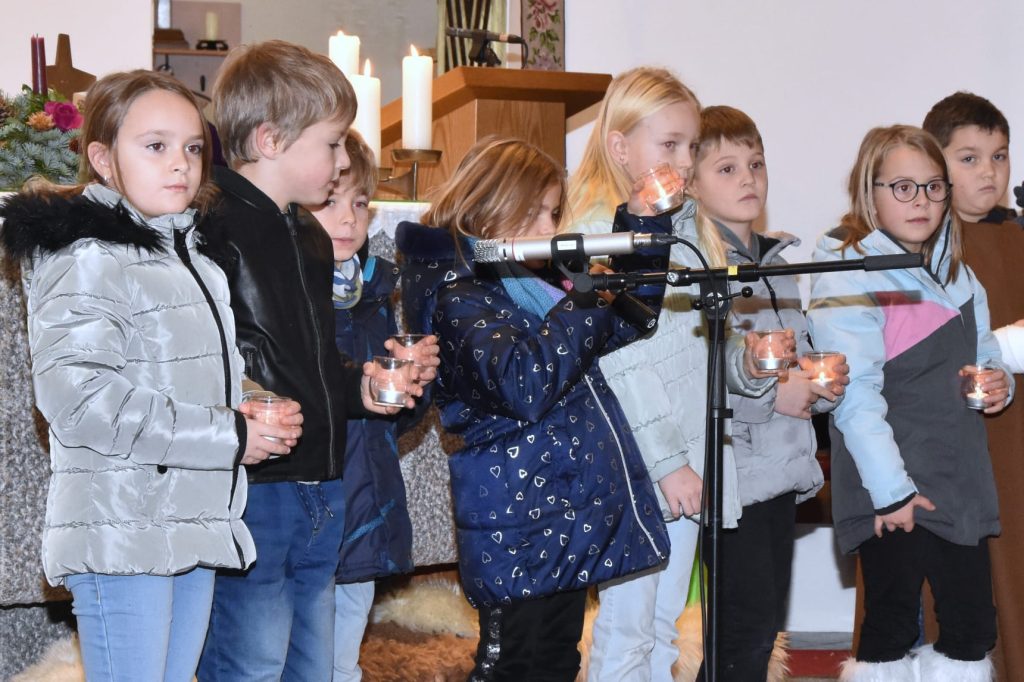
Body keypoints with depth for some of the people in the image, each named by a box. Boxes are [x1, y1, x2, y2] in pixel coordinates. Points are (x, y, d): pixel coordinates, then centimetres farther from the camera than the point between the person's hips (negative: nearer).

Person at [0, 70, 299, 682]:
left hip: (194, 528, 8)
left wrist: (262, 418, 6)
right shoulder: (88, 259, -10)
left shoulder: (190, 255, 18)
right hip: (120, 536, -8)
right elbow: (79, 396, -23)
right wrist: (226, 435, -19)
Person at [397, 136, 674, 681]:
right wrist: (584, 302, -22)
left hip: (566, 522, 9)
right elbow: (526, 385, -26)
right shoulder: (456, 292, -12)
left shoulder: (535, 277, 14)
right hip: (523, 530, -9)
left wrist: (647, 225, 10)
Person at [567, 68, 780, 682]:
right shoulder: (601, 234, -11)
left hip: (688, 455, 8)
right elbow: (617, 363, -16)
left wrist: (746, 362, -2)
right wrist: (666, 462, -17)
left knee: (665, 626, 15)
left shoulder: (689, 228, 14)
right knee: (625, 630, 0)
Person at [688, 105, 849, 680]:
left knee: (766, 625, 14)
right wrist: (771, 396, -18)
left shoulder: (779, 260, 15)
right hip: (729, 475, -8)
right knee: (747, 629, -6)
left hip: (785, 469, 8)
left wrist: (826, 383, 5)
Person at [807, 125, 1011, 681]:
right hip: (892, 491, -7)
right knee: (891, 631, -1)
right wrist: (891, 490, -21)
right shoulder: (847, 274, -10)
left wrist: (996, 384, 2)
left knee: (973, 628, 9)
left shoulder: (955, 271, 14)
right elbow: (855, 394, -17)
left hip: (960, 482, 7)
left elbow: (983, 353, 27)